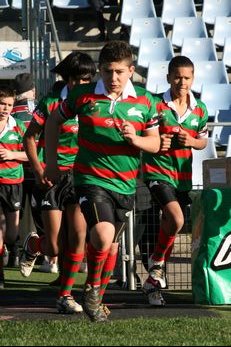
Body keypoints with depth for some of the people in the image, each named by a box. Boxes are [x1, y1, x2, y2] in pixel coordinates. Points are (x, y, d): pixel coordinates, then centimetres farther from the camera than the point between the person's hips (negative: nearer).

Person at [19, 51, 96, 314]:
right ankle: (32, 245, 32)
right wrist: (38, 169, -10)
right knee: (55, 248, -5)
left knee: (78, 235, -11)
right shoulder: (51, 102, -5)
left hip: (79, 174, 3)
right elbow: (29, 137, 1)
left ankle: (65, 295, 3)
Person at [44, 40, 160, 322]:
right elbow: (54, 121, 9)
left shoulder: (144, 101, 0)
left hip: (125, 184, 4)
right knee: (102, 236, -24)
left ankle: (97, 299, 35)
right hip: (91, 179, -4)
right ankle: (91, 289, -1)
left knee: (112, 243, 15)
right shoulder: (83, 95, -6)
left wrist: (135, 140, -16)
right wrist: (51, 163, 8)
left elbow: (155, 143, 7)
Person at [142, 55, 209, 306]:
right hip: (157, 170, -5)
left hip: (183, 175, 5)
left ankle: (154, 280, 26)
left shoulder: (200, 109, 4)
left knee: (169, 224, 11)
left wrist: (191, 141, -7)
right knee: (176, 220, -24)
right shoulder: (156, 105, -9)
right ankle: (157, 262, 2)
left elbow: (203, 141, 16)